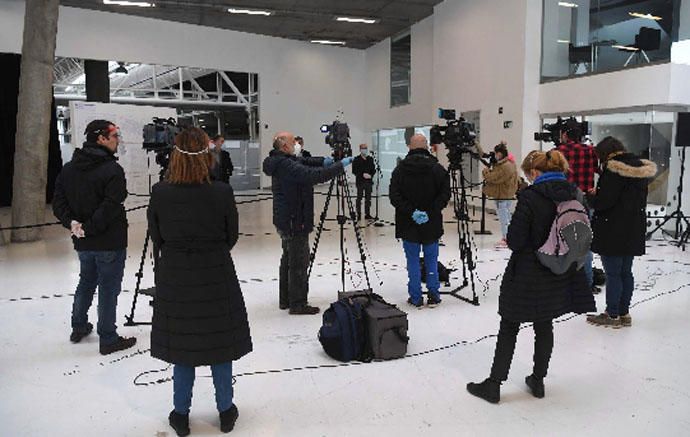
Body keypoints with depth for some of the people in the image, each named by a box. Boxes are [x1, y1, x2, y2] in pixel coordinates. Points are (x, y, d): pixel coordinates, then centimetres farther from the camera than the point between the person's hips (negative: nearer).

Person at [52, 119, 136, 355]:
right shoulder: (112, 170, -17)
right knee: (108, 289, 2)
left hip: (82, 243, 7)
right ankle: (108, 339, 11)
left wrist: (72, 222, -6)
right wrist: (90, 227, -15)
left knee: (86, 282, 24)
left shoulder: (68, 168, 7)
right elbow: (110, 208, -24)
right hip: (109, 243, -7)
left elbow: (58, 201, 3)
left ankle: (78, 327, 37)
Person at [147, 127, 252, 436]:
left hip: (175, 276, 1)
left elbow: (156, 238, 1)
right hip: (216, 275, -1)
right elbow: (231, 238, -3)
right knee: (220, 344, 14)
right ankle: (225, 411, 27)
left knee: (181, 345, 14)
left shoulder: (160, 193, -11)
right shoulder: (222, 193, -15)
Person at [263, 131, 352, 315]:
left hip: (285, 220, 11)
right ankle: (297, 304, 4)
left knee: (288, 259, 17)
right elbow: (315, 176, -29)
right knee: (298, 263, -3)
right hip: (294, 222, -11)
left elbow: (305, 163, 17)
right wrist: (340, 165, -20)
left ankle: (286, 299, 26)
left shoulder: (281, 162, 9)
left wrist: (323, 161, 0)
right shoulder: (287, 165, -22)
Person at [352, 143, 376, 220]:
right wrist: (362, 175, -17)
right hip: (360, 182, -3)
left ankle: (367, 214, 12)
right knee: (359, 198, 2)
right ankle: (359, 214, 8)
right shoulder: (356, 160, -2)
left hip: (369, 181, 4)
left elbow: (374, 169, 9)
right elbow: (354, 171, -7)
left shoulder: (370, 159, 10)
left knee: (368, 198, 6)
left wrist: (371, 175, -10)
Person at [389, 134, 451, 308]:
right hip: (432, 224, 1)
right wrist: (430, 211, -12)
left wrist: (410, 212, -13)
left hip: (408, 225, -1)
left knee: (413, 261, 8)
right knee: (431, 260, 13)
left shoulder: (400, 169, -4)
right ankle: (433, 296, 16)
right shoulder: (437, 168, -2)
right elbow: (445, 194, -10)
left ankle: (416, 297, 10)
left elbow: (394, 196, -12)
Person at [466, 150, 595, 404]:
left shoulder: (530, 197, -19)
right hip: (558, 277, 6)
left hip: (527, 277, -6)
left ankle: (494, 384, 13)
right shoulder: (573, 196, 1)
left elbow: (515, 240, -18)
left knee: (509, 329, 5)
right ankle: (538, 380, 29)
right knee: (544, 327, 18)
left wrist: (511, 240, 3)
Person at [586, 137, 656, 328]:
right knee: (626, 272, 15)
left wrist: (591, 196, 1)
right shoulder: (641, 168, 10)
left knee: (613, 274, 0)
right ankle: (624, 313, 23)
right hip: (633, 231, 8)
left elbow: (603, 202, -21)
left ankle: (612, 315, 8)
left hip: (613, 231, -8)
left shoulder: (613, 169, -16)